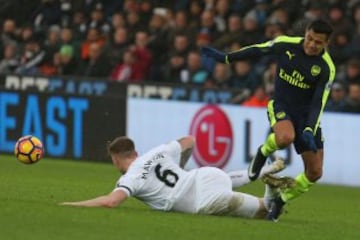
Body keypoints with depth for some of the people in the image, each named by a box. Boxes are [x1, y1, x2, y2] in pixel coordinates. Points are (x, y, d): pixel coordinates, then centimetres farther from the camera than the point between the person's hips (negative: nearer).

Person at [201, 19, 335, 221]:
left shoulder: (326, 68, -15)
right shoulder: (286, 44, -11)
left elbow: (319, 103, -16)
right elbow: (257, 50, 4)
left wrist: (310, 131, -28)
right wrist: (225, 57, 9)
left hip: (307, 114, 1)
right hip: (281, 106, -1)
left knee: (315, 172, -2)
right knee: (285, 137, -38)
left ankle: (281, 201, 22)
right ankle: (264, 152, -3)